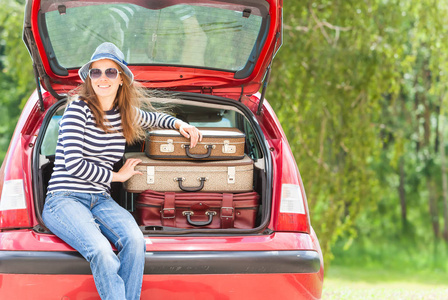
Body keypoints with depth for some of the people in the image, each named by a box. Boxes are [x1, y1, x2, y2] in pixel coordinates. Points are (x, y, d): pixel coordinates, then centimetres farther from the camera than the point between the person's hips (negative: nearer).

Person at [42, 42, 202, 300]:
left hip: (101, 200, 5)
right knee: (101, 251, -35)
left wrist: (179, 124, 18)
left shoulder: (126, 114, 13)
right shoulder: (79, 109, -5)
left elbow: (154, 119, 38)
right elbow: (73, 164, -11)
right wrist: (117, 176, 0)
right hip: (64, 199, -5)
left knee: (135, 241, -29)